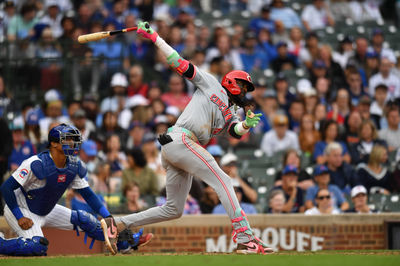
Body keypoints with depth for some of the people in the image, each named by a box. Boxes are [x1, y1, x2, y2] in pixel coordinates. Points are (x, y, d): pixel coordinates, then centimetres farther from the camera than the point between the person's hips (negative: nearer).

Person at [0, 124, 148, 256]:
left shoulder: (74, 166, -6)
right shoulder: (36, 164, -28)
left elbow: (87, 193, 4)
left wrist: (107, 217, -6)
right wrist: (20, 218, -28)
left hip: (47, 211, 7)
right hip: (22, 210, -7)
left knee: (83, 220, 2)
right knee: (37, 247, -30)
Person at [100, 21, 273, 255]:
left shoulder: (231, 115, 27)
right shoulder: (212, 84, 11)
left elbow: (237, 130, 5)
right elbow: (180, 64, 8)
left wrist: (247, 125, -18)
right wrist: (154, 37, 3)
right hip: (180, 139, -9)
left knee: (173, 210, 8)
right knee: (223, 181, -16)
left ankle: (118, 224, 11)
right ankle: (245, 238, -25)